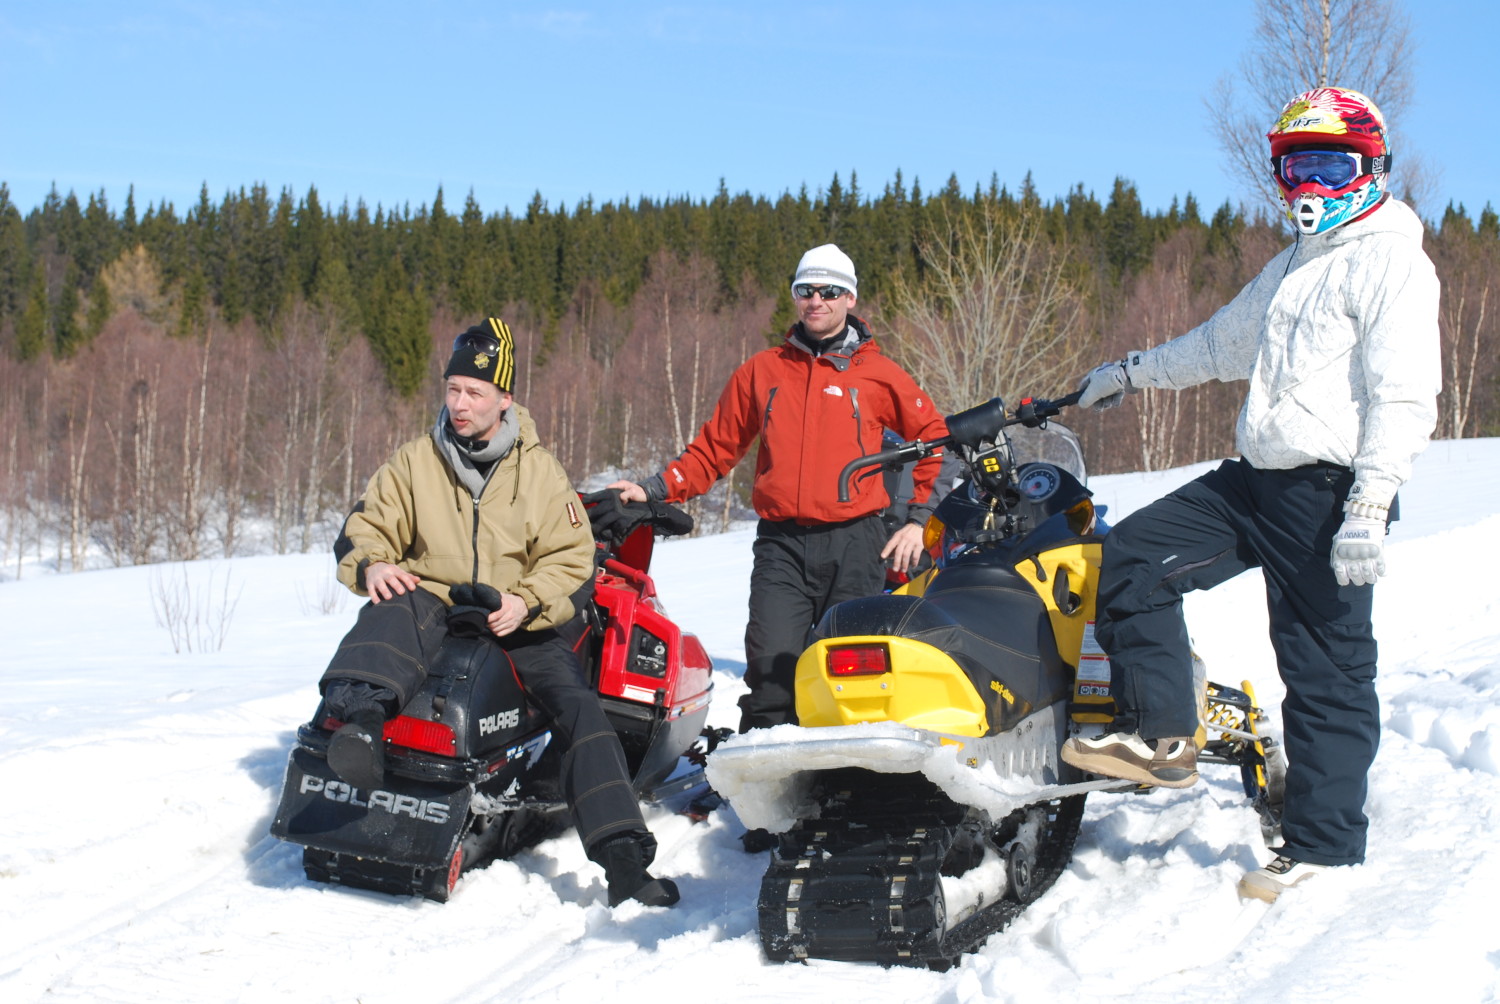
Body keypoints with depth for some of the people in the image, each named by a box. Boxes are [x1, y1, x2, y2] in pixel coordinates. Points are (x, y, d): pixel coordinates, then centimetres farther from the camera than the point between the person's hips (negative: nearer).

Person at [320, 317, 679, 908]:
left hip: (519, 622, 0)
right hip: (432, 601, 0)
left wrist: (526, 604, -14)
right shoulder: (413, 464, 9)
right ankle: (360, 716, -64)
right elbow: (367, 527, 14)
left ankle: (624, 859, -24)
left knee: (580, 705, -20)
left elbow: (570, 556, 3)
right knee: (397, 612, -36)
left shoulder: (540, 471, 7)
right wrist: (371, 564, -10)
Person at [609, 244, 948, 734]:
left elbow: (934, 437, 15)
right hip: (781, 543, 1)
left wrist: (918, 519, 8)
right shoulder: (762, 371, 13)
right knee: (773, 667, -12)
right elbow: (715, 448, 15)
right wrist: (654, 489, 3)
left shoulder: (878, 375, 9)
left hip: (854, 545, 0)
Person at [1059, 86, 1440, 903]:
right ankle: (1160, 736, 3)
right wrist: (1132, 373, 39)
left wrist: (1369, 507, -24)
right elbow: (1223, 342, 37)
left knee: (1325, 670, -5)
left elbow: (1405, 398, -16)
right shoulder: (1291, 269, 23)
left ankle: (1322, 843, 4)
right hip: (1258, 478, 9)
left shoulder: (1391, 264, -7)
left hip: (1329, 491, -9)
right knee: (1133, 554, 0)